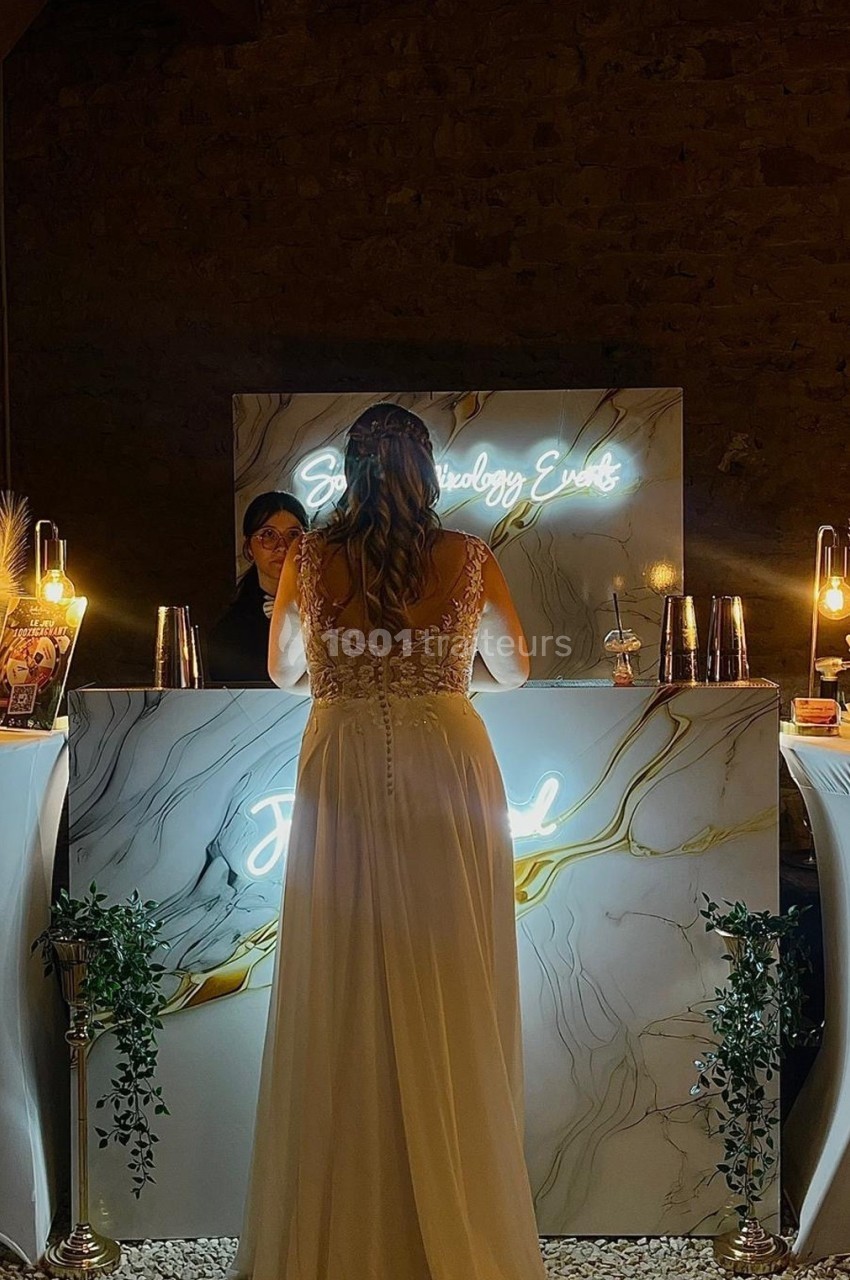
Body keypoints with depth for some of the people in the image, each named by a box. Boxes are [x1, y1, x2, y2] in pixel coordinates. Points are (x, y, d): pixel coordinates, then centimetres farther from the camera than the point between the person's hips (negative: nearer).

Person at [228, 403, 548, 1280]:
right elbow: (513, 671, 11)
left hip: (343, 770, 1)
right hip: (446, 770, 0)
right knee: (450, 991, 9)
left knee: (341, 994, 10)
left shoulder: (309, 558, -1)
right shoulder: (470, 559, -2)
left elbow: (283, 671, 12)